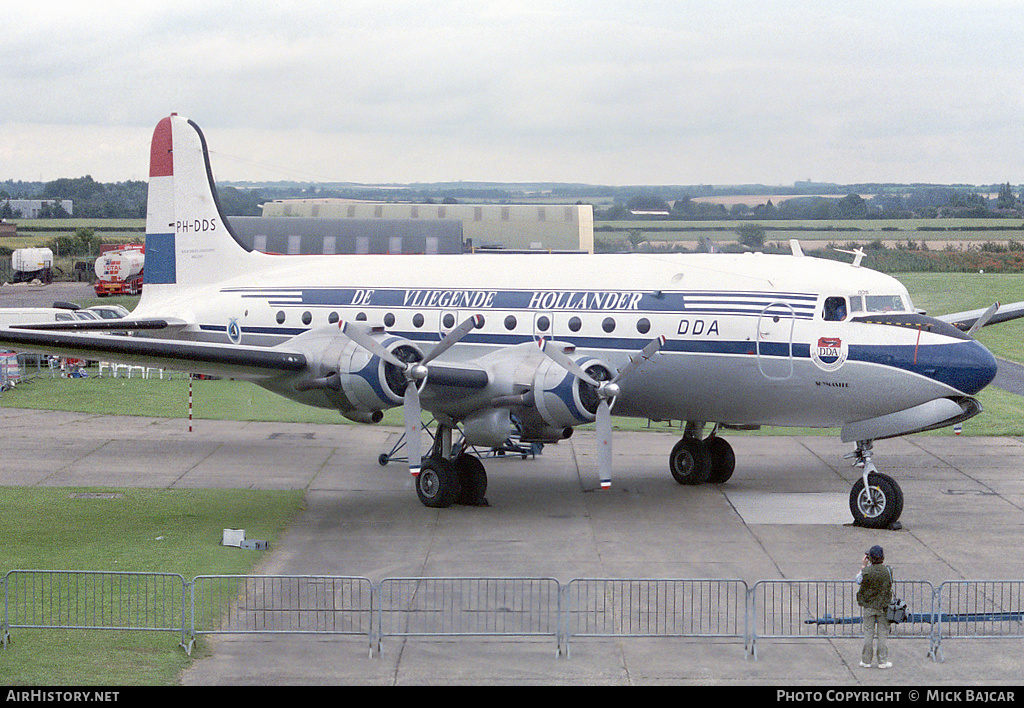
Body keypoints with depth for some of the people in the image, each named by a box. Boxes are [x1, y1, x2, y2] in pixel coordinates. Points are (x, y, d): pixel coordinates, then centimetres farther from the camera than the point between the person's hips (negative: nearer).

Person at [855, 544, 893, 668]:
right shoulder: (887, 570, -10)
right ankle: (883, 661, 8)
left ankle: (866, 661, 12)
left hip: (869, 607, 0)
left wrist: (863, 566, 16)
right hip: (883, 607, 0)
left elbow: (858, 580, 8)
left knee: (868, 634, 7)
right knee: (882, 634, 6)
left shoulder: (866, 571, -12)